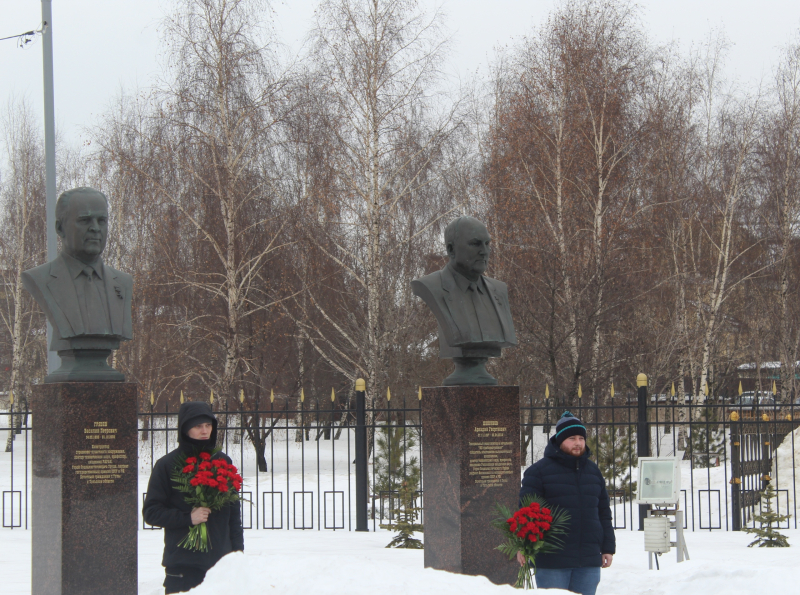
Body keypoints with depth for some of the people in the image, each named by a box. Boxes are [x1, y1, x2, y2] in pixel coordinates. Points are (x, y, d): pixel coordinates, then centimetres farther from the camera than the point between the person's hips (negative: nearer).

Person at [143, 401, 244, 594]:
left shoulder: (223, 462, 12)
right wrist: (187, 518, -14)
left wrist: (238, 549, 10)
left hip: (221, 562, 3)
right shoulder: (167, 465, 0)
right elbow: (151, 511, -1)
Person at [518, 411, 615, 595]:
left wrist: (608, 548, 14)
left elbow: (604, 512, 19)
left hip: (589, 559, 5)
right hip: (553, 560, -5)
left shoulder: (593, 471, 16)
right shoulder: (539, 470, -2)